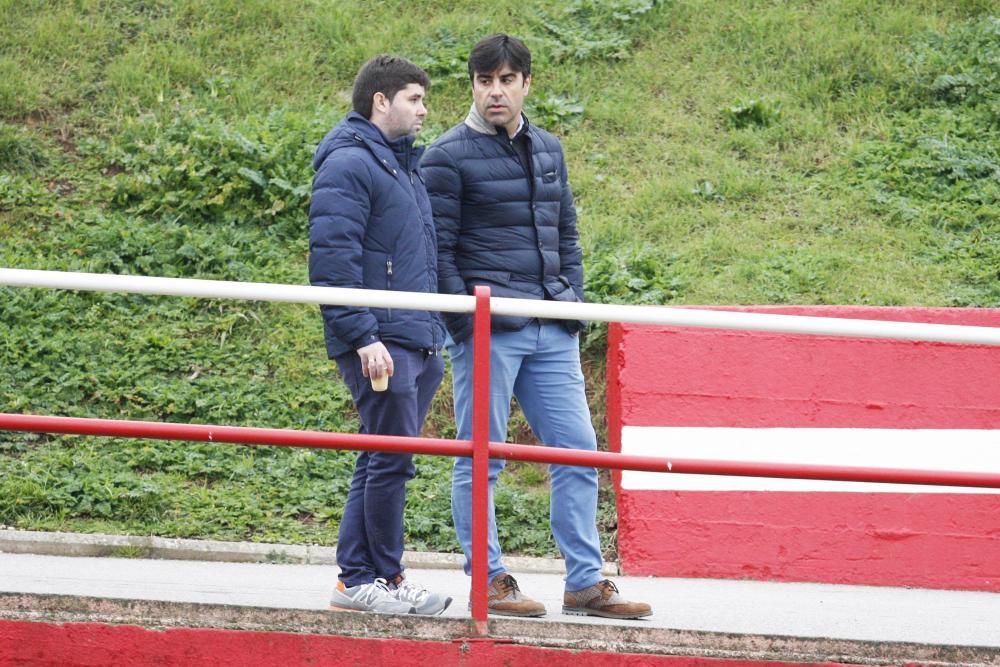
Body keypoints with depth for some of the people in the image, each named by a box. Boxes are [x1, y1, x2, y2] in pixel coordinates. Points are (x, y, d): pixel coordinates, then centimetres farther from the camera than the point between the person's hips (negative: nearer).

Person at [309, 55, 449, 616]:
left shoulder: (404, 164, 20)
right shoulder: (349, 164, -10)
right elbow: (332, 256, -17)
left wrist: (435, 333, 20)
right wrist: (364, 337, -20)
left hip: (418, 341, 9)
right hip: (381, 342, -9)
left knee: (386, 461, 10)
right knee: (391, 459, -7)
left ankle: (357, 578, 15)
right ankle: (380, 578, 1)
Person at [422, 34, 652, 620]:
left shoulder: (549, 150, 16)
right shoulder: (450, 156, -4)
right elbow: (438, 250, -7)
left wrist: (574, 307, 9)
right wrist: (465, 321, -13)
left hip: (552, 333, 6)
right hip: (488, 330, -6)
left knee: (578, 450, 4)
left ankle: (586, 582, 9)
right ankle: (489, 582, 6)